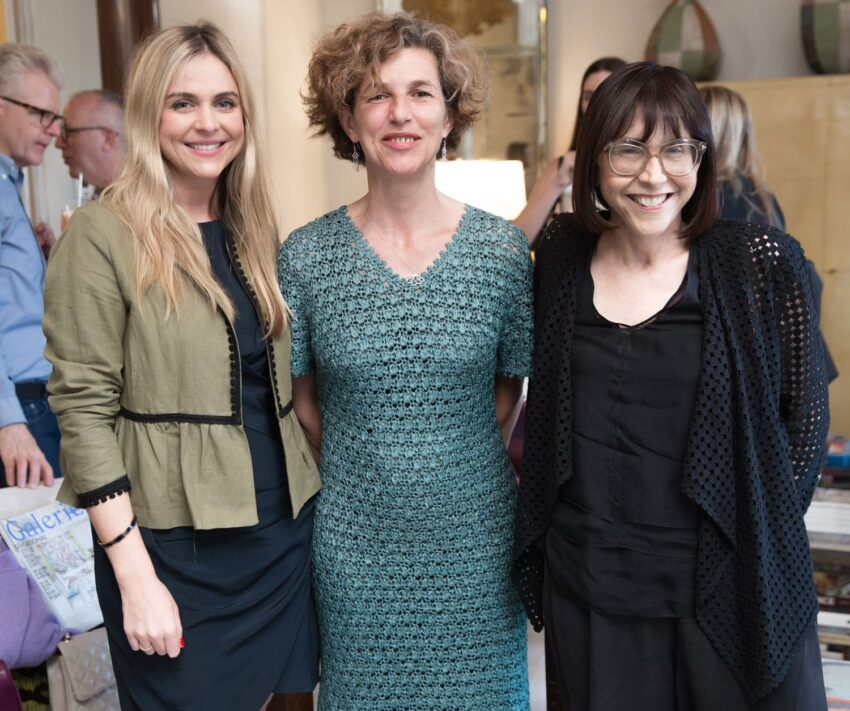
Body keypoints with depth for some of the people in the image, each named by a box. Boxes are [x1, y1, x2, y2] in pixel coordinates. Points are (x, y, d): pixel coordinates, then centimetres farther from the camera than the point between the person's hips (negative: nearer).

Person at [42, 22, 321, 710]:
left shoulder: (254, 228, 8)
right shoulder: (103, 234, -11)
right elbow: (84, 409, -14)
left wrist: (315, 486, 8)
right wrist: (134, 575, -16)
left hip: (283, 530, 6)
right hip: (173, 545, -5)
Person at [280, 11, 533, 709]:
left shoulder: (503, 249, -7)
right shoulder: (305, 256, -7)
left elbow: (509, 387, 4)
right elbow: (304, 396, 4)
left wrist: (442, 459, 4)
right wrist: (367, 470, 4)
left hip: (475, 540, 1)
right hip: (356, 544, 0)